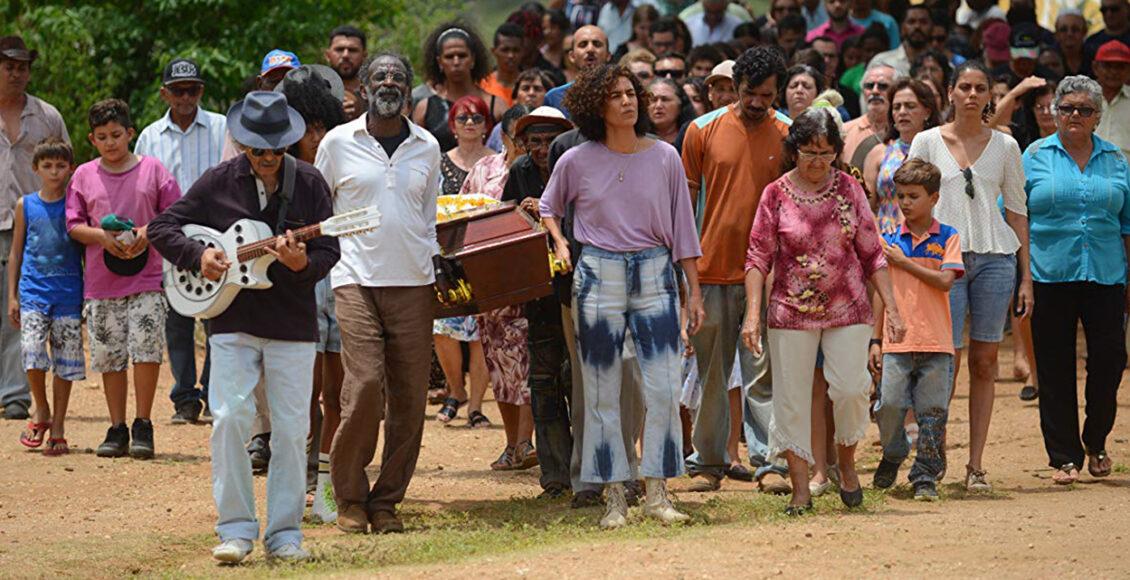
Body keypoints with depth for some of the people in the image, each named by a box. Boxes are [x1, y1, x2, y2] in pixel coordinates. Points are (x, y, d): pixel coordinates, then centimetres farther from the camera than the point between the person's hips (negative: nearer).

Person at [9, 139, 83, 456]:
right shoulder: (26, 205, 6)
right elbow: (16, 252, 11)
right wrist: (12, 296, 6)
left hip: (68, 295, 0)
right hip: (33, 291, 0)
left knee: (65, 363, 0)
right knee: (32, 352, -15)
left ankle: (57, 427, 11)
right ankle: (41, 412, 9)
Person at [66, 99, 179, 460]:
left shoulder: (152, 170, 4)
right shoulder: (84, 176, 7)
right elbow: (73, 226, 6)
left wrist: (147, 232, -13)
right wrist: (103, 236, -12)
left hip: (147, 280, -2)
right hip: (100, 282, 2)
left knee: (146, 348, -12)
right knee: (108, 356, 4)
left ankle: (143, 426, -1)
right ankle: (117, 429, 14)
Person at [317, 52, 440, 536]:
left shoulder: (427, 147, 12)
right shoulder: (339, 143, 4)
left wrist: (440, 266, 8)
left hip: (413, 283, 3)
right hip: (356, 280, -3)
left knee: (409, 396, -1)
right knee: (365, 386, -15)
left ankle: (386, 500, 9)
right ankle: (349, 497, -1)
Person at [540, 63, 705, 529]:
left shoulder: (664, 158, 3)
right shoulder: (577, 162, 1)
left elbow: (682, 228, 7)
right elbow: (547, 209, 18)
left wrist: (693, 290, 5)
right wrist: (559, 244, -1)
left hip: (654, 276, 0)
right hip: (598, 277, 0)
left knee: (664, 389, -6)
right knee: (603, 394, 2)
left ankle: (657, 494, 2)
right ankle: (614, 498, 8)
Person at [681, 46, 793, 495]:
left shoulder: (787, 135, 2)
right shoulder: (704, 130, 2)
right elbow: (686, 199, 8)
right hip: (710, 269, 1)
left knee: (764, 372, -2)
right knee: (710, 371, 7)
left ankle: (769, 462, 0)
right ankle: (707, 462, 15)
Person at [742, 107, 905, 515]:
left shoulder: (849, 189, 3)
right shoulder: (776, 195, -2)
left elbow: (872, 253, 7)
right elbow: (758, 258, -1)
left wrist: (891, 308, 3)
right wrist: (753, 314, -11)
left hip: (847, 309, 1)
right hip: (791, 310, -1)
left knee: (850, 387, -10)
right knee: (792, 398, 0)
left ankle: (846, 462, 16)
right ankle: (801, 488, 8)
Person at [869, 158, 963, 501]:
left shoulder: (947, 238, 4)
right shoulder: (890, 240, 9)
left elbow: (945, 281, -10)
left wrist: (904, 262, -9)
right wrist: (875, 340, 9)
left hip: (936, 343, -1)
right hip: (897, 342, 1)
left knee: (932, 413, 0)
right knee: (889, 405, -6)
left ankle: (925, 477, 8)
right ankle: (893, 454, 21)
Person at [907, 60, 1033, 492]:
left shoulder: (1004, 146, 8)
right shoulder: (927, 142, 4)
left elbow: (1017, 211, 11)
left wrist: (1025, 277, 7)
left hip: (995, 257, 2)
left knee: (984, 361, 2)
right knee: (949, 359, -8)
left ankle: (976, 466, 7)